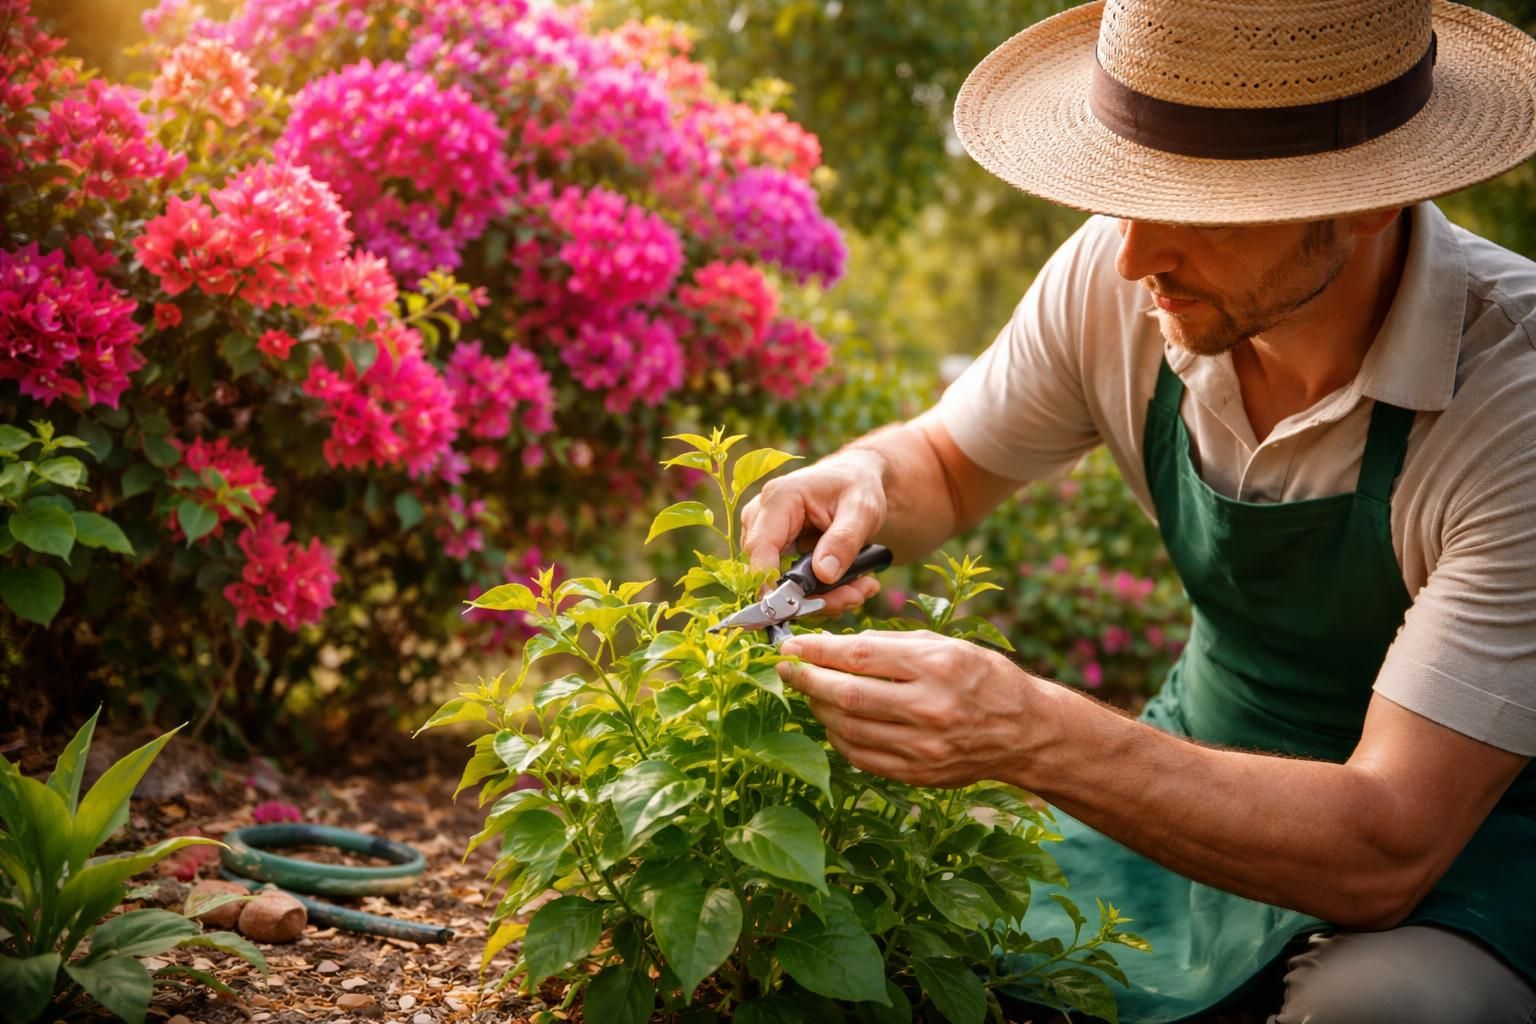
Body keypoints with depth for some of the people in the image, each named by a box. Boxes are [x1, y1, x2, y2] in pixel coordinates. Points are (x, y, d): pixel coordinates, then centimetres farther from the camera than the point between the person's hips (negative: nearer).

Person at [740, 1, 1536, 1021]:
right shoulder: (1114, 279, -15)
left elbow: (1385, 850, -33)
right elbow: (946, 465, 6)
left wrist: (1033, 733, -43)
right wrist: (864, 480, -19)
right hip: (1212, 780, 4)